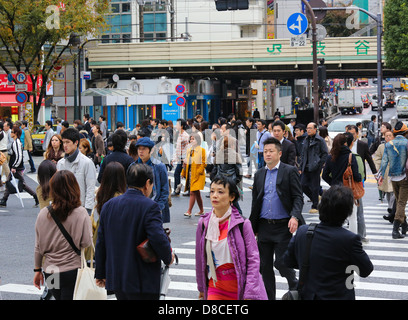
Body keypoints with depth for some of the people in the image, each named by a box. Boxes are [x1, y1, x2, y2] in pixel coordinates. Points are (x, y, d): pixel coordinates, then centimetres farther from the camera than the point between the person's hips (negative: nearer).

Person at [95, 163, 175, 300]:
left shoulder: (108, 205, 6)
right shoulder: (150, 207, -13)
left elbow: (101, 243, 10)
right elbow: (159, 239, -23)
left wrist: (100, 274, 17)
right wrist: (169, 258, -2)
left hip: (115, 278, 6)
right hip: (143, 282, -6)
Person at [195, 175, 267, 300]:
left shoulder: (242, 224, -9)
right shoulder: (204, 223, 2)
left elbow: (253, 258, -9)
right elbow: (200, 257, 10)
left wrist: (250, 294, -14)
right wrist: (201, 288, 15)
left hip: (240, 287, -3)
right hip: (215, 288, 3)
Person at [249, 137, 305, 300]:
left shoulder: (290, 171, -2)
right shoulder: (259, 174, 12)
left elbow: (298, 197, -6)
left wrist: (295, 216, -22)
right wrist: (252, 227, 14)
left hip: (283, 226, -5)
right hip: (264, 226, 5)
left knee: (281, 262, -8)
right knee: (264, 265, 7)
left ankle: (295, 287, 19)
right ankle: (268, 296, 19)